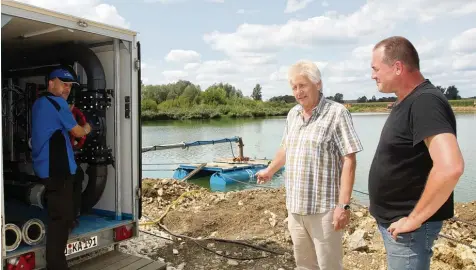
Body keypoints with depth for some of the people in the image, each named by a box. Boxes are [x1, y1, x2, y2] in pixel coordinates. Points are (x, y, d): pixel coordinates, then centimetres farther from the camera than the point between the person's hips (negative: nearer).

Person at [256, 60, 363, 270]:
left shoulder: (336, 113, -11)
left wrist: (344, 204, -20)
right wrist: (270, 170, 35)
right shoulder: (292, 114, 9)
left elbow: (349, 160, -15)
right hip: (295, 207, 6)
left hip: (324, 208, -6)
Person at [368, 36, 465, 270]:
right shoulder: (405, 102, 9)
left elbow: (450, 167, -35)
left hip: (406, 227, -9)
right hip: (391, 220, 9)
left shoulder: (425, 102, -22)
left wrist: (414, 219, -25)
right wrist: (389, 214, 14)